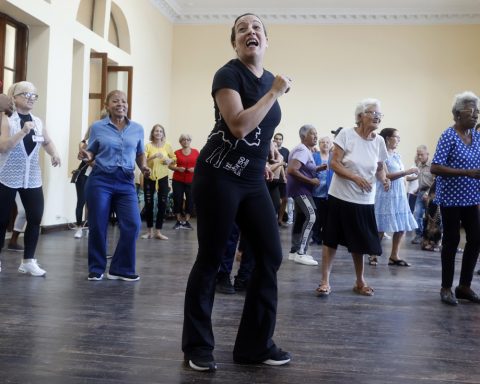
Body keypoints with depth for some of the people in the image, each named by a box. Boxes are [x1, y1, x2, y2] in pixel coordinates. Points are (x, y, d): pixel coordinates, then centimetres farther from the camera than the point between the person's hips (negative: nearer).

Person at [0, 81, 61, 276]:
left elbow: (47, 142, 22)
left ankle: (28, 261, 13)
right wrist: (23, 132, -29)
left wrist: (54, 154, 2)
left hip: (32, 178, 4)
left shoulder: (38, 122, 7)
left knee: (35, 218, 0)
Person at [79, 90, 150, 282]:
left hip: (126, 182, 2)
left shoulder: (137, 129, 8)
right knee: (98, 226, 1)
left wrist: (144, 167, 0)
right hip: (100, 180, -2)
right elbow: (91, 153, 8)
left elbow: (140, 154, 19)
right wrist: (86, 156, -14)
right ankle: (96, 269, 17)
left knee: (132, 225, -8)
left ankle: (122, 269, 7)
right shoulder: (97, 127, 2)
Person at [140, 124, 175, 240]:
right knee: (149, 204, 3)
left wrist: (169, 160, -6)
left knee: (162, 204, 0)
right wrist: (153, 156, -30)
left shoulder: (167, 145, 2)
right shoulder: (148, 146, -5)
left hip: (163, 177, 2)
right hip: (149, 177, -1)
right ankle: (149, 231, 15)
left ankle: (158, 232, 8)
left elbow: (174, 158, 16)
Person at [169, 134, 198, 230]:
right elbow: (170, 165, 5)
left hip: (191, 181, 1)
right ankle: (179, 221, 11)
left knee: (190, 200, -1)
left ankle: (187, 221, 11)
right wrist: (177, 168, -12)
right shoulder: (176, 153, 2)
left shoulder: (195, 152, 4)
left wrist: (195, 169, -11)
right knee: (177, 200, -1)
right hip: (178, 181, 0)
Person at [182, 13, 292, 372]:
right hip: (219, 177, -7)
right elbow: (239, 126, -24)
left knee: (271, 255, 3)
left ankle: (255, 344, 15)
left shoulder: (270, 79, 13)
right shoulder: (228, 74, -10)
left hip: (253, 181, 7)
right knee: (210, 259, -1)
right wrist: (275, 93, -15)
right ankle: (197, 347, 14)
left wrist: (263, 161, 16)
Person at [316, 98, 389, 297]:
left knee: (360, 242, 12)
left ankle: (360, 281, 27)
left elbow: (380, 168, 14)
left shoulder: (379, 141, 2)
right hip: (341, 197, -4)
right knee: (331, 239, 1)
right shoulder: (346, 134, -10)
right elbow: (334, 163, -13)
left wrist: (384, 179, -8)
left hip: (364, 200, 4)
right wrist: (355, 178, -24)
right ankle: (325, 281, 10)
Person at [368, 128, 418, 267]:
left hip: (399, 195, 8)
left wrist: (405, 191, 13)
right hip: (386, 195, -8)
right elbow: (386, 176, -18)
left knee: (401, 227, 5)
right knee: (381, 228, -3)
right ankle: (373, 255, 9)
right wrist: (407, 172, -21)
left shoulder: (397, 155, 13)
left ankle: (394, 256, 14)